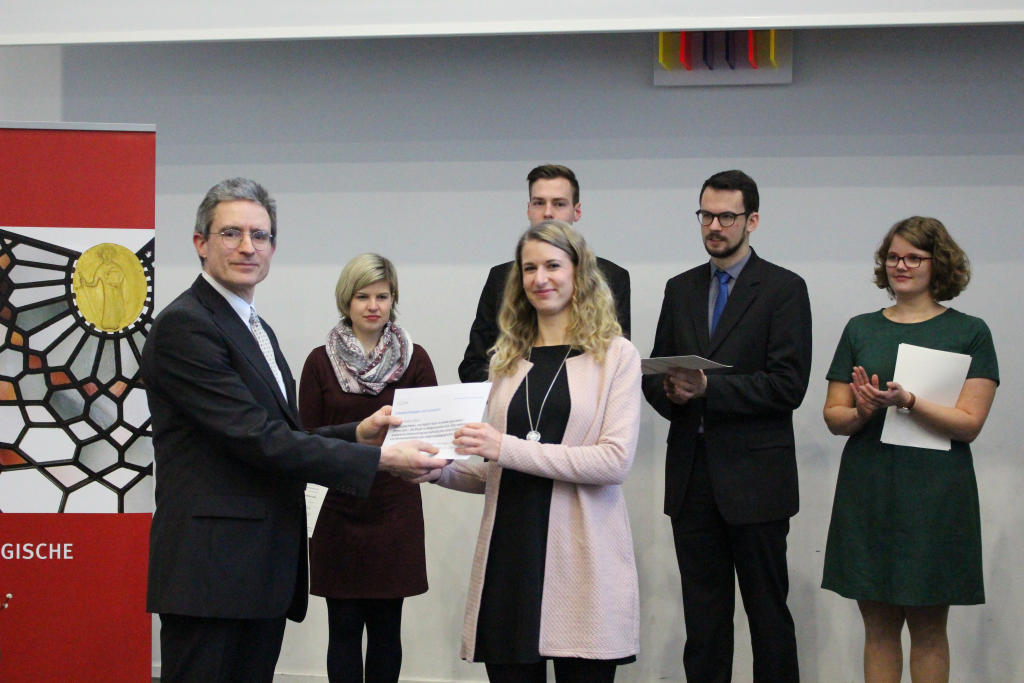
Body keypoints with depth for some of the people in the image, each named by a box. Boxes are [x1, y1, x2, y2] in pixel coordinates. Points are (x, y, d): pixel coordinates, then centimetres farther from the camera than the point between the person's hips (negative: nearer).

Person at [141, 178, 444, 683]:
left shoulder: (257, 330, 20)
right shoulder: (183, 326, -12)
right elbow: (258, 440, -18)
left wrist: (357, 434, 4)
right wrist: (380, 459, -17)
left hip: (262, 573, 9)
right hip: (211, 571, -9)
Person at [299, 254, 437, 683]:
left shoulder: (414, 359, 5)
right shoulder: (321, 361, 3)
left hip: (394, 509, 1)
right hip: (338, 511, 0)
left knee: (386, 628, 5)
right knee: (343, 628, 1)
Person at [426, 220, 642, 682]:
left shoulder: (615, 355, 2)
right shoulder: (507, 360, 16)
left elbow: (616, 461, -11)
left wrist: (507, 448, -16)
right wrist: (439, 470, 3)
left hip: (582, 557, -4)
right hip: (508, 554, 4)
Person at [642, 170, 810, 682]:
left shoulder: (784, 289, -3)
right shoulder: (681, 289, 14)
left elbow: (788, 386, -11)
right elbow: (655, 374, 15)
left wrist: (707, 388, -19)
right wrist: (671, 395, -8)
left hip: (754, 475, -5)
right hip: (692, 474, 5)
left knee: (768, 611, 1)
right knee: (702, 612, 9)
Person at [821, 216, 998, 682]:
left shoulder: (969, 333, 0)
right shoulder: (860, 330, 10)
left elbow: (969, 424, -8)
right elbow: (833, 416, 9)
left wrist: (907, 401, -22)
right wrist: (862, 412, -13)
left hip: (935, 498, -3)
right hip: (868, 494, 3)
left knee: (928, 629, 4)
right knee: (878, 626, 6)